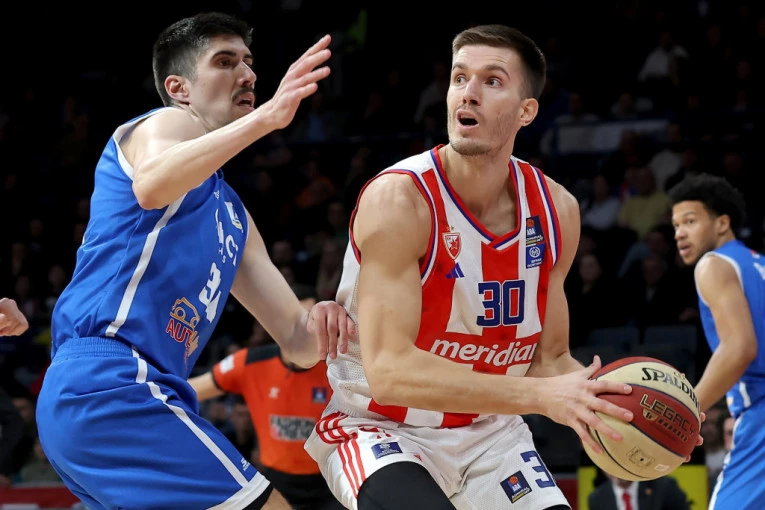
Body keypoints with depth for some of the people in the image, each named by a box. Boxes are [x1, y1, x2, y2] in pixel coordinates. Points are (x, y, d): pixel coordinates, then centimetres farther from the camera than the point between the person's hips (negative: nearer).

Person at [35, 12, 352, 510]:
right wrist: (263, 118, -35)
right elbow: (150, 184, -24)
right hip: (112, 387, -10)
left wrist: (318, 330, -2)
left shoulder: (233, 216, 28)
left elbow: (294, 338, 23)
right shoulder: (167, 124, 3)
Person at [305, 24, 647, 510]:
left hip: (488, 431, 6)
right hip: (379, 428, -6)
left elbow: (550, 359, 6)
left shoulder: (557, 210, -4)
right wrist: (539, 396, -37)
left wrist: (608, 406, -17)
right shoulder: (399, 200, -23)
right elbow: (389, 371, -31)